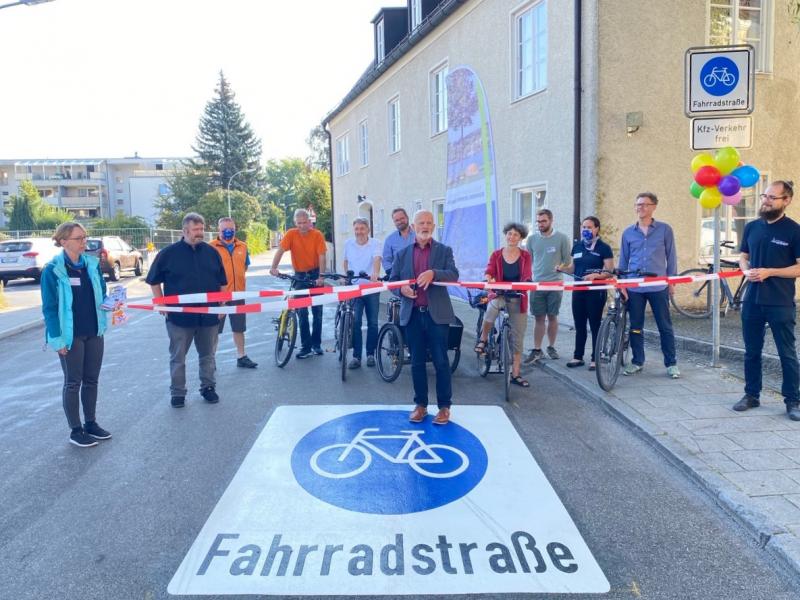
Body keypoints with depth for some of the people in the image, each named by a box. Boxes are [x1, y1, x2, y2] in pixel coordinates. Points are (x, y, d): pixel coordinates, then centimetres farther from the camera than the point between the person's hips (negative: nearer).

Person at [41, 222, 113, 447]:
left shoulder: (92, 264, 5)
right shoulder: (53, 270, -11)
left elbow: (102, 294, 15)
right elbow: (49, 308, -11)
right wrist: (57, 338, -15)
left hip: (94, 332, 5)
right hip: (71, 335, -5)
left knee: (91, 380, 13)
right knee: (73, 382, 5)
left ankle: (90, 424, 27)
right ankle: (75, 431, 16)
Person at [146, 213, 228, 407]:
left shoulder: (211, 252, 6)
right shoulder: (169, 253, -2)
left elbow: (222, 282, 13)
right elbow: (154, 281, 6)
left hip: (209, 315, 2)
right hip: (179, 316, -2)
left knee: (208, 355, 12)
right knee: (178, 357, 6)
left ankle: (208, 387, 26)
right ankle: (177, 392, 18)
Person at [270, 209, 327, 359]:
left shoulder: (317, 235, -10)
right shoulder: (291, 234, -9)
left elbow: (321, 257, -14)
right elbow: (280, 251, -18)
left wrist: (321, 276, -26)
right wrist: (274, 267, -34)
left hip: (315, 274, 0)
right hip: (299, 276, 0)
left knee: (317, 311, 6)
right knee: (302, 312, 0)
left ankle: (316, 344, 18)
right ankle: (306, 347, 6)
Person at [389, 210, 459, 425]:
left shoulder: (444, 250, 5)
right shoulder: (402, 254, 10)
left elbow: (454, 275, -9)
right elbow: (392, 281, 10)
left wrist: (434, 273, -27)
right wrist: (401, 288, -12)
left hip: (437, 314, -2)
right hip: (412, 314, 2)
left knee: (441, 362, 1)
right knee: (417, 363, 8)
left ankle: (444, 406, 12)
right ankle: (420, 404, 20)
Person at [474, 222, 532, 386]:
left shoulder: (525, 255, 3)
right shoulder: (496, 255, 2)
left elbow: (526, 276, -7)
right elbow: (488, 272, -8)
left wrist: (526, 283, -30)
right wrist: (488, 279, -31)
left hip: (517, 298, 2)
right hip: (499, 294, -1)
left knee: (517, 338, 4)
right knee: (493, 305, -40)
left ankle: (515, 374, 16)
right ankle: (483, 339, -18)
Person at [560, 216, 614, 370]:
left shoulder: (604, 248, -5)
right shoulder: (577, 246, 10)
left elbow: (609, 272, -9)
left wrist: (595, 275, -26)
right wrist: (562, 269, -2)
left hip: (596, 292, -5)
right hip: (578, 290, 5)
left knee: (595, 325, 1)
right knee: (579, 325, 10)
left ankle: (595, 359, 10)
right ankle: (578, 357, 18)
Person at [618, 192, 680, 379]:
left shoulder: (664, 229, 1)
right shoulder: (628, 233, 7)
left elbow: (671, 257, 4)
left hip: (659, 287, -2)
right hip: (634, 288, 2)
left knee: (665, 327, 4)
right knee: (635, 327, 9)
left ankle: (671, 363, 13)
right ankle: (637, 362, 20)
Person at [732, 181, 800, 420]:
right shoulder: (752, 227, 8)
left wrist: (769, 272, -18)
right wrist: (747, 270, -5)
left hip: (781, 303, -4)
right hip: (752, 300, 5)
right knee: (752, 351, 12)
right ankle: (751, 395, 24)